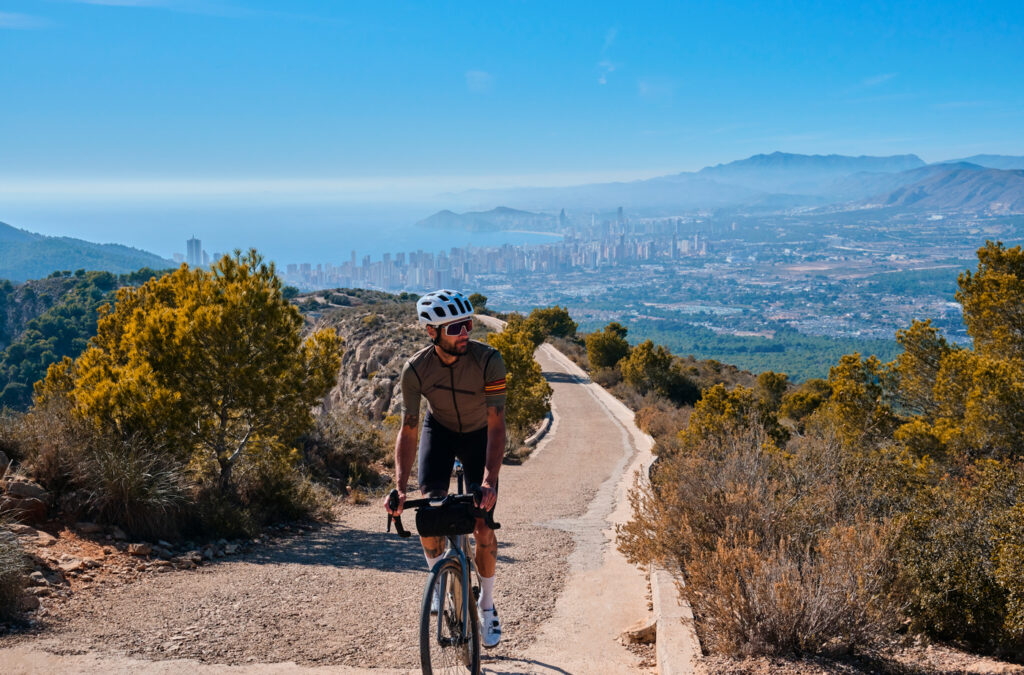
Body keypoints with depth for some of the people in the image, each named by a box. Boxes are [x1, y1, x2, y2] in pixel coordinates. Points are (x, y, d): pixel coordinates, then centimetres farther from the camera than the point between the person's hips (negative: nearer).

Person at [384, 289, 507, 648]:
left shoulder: (488, 360, -32)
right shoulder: (416, 369, -27)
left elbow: (496, 424, -34)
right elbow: (408, 430, -22)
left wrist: (490, 480, -45)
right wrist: (400, 488, -34)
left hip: (479, 434, -1)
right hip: (439, 430, 1)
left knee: (483, 525, -8)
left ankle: (487, 605, 14)